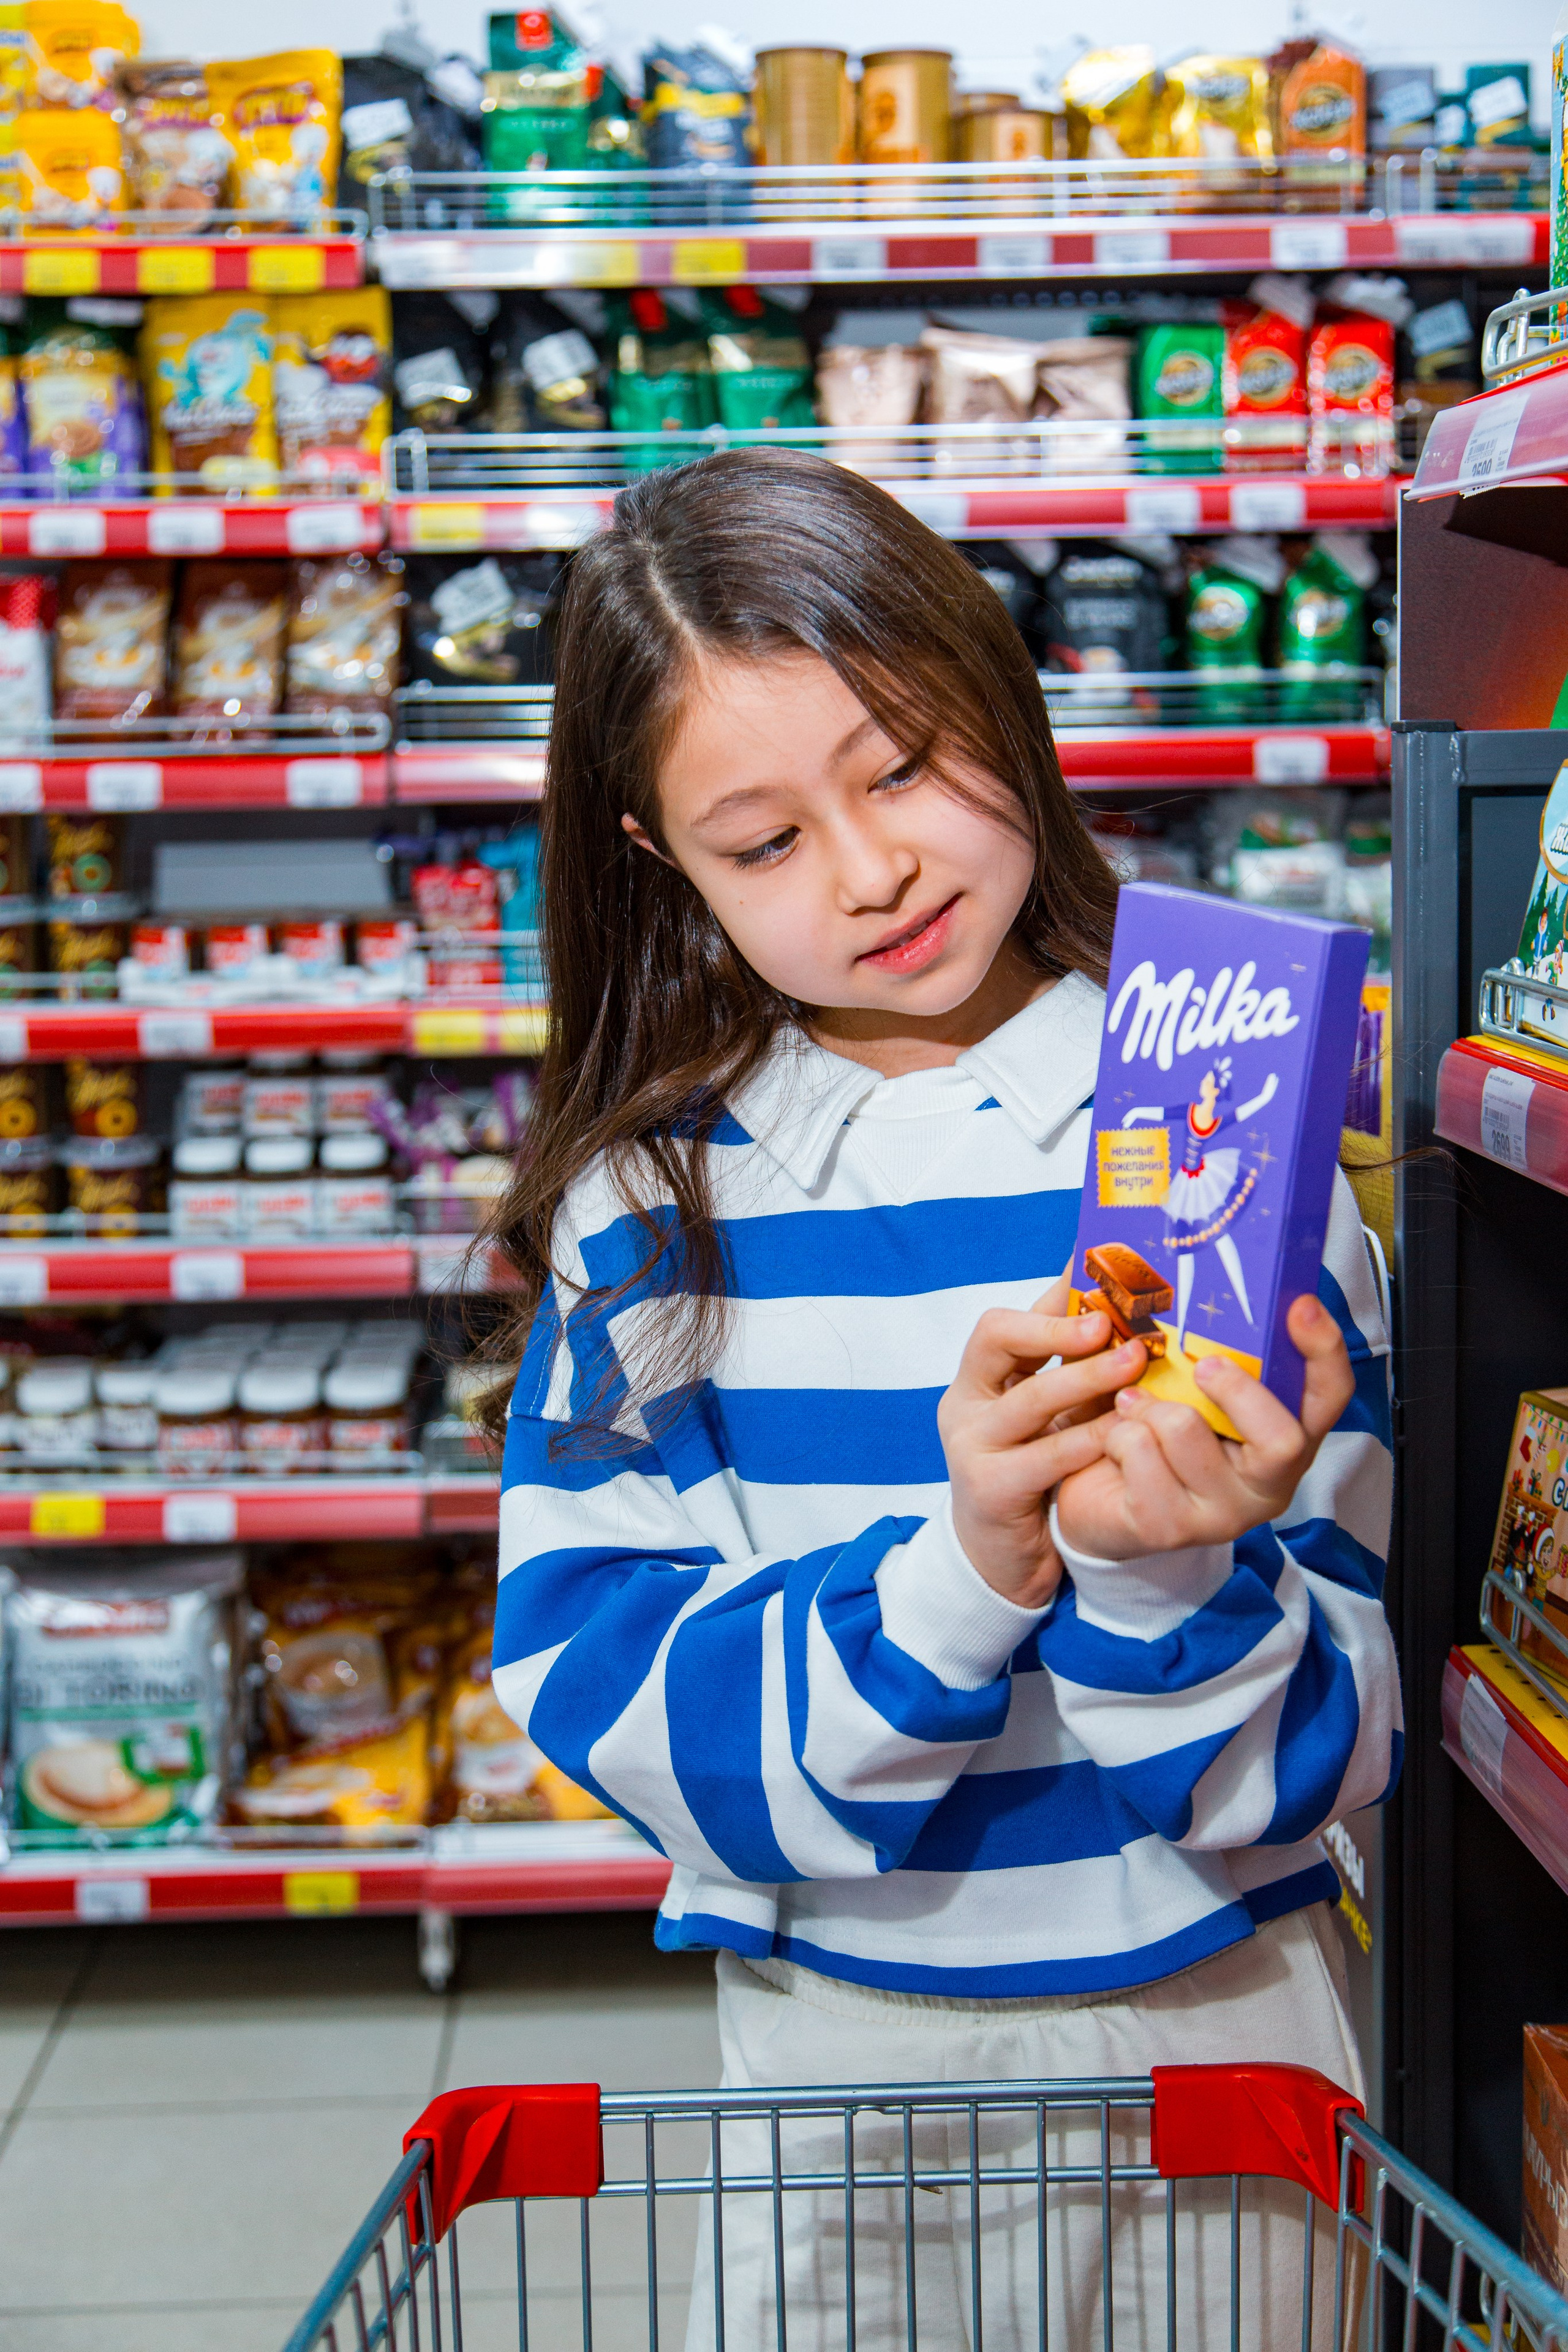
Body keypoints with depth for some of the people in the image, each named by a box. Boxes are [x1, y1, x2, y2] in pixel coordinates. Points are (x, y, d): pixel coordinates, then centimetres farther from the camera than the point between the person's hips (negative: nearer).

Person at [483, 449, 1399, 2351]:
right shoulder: (645, 1199, -8)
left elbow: (1324, 1762, -12)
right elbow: (605, 1706, -14)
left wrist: (1164, 1575, -32)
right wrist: (958, 1570, -29)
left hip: (1208, 2013, 0)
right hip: (827, 2040, 1)